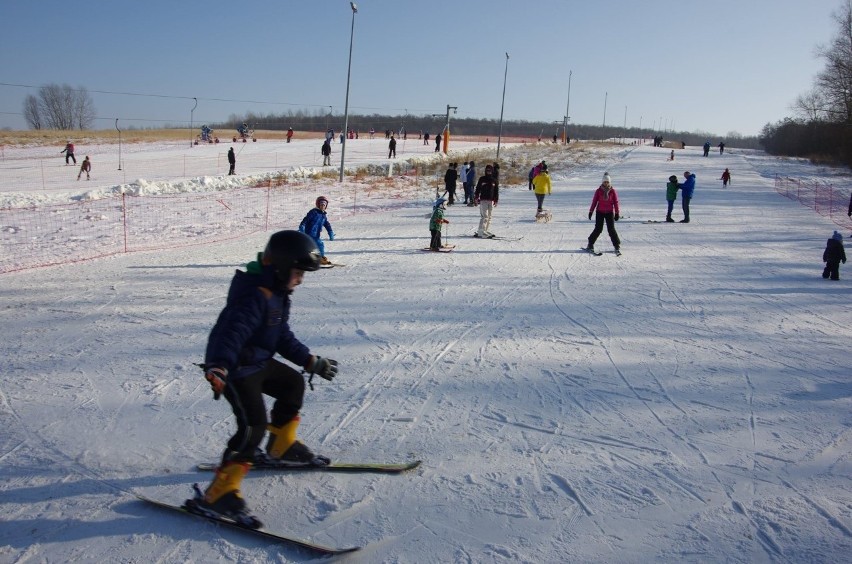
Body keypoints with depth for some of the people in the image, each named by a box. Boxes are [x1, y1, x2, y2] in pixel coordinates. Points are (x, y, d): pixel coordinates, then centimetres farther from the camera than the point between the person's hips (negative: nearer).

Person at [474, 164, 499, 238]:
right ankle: (481, 232, -14)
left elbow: (496, 191, 14)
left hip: (491, 201, 4)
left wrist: (496, 200, 9)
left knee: (489, 217, 6)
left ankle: (485, 230, 13)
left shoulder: (494, 181, 11)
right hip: (483, 200, -4)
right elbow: (477, 189, 4)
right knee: (484, 216, -12)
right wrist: (476, 197, -3)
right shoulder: (482, 179, 3)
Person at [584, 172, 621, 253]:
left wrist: (617, 213, 1)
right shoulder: (599, 191, 0)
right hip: (600, 212, 0)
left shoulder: (612, 191, 0)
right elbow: (594, 201, 4)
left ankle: (617, 245, 7)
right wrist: (591, 211, 1)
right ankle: (590, 244, 6)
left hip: (610, 212, 0)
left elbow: (616, 202, 4)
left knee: (611, 229, -5)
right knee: (598, 229, -6)